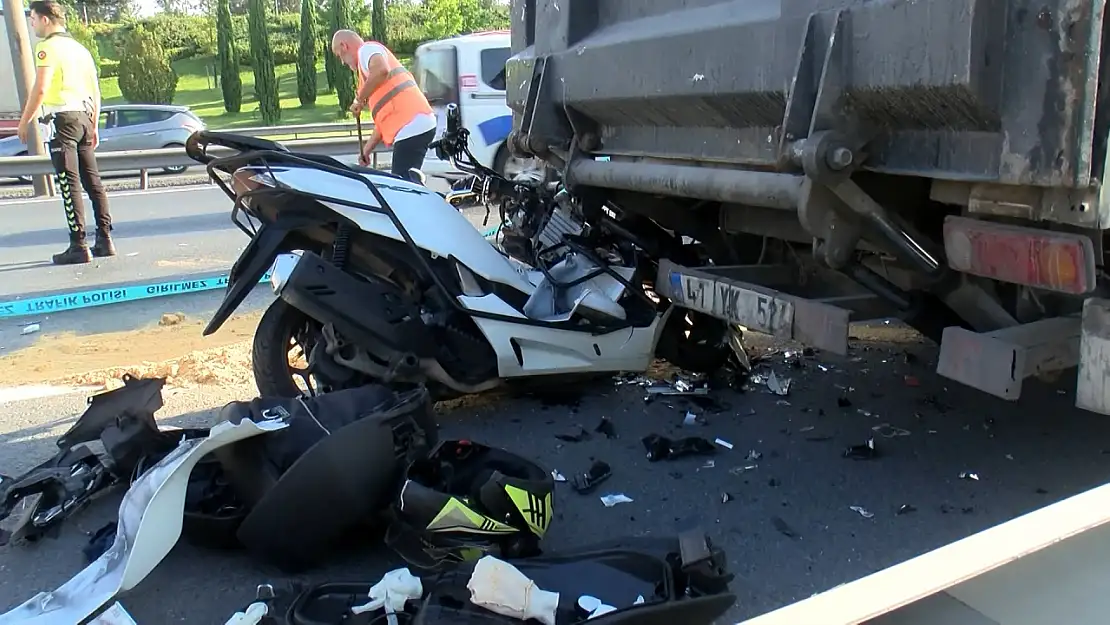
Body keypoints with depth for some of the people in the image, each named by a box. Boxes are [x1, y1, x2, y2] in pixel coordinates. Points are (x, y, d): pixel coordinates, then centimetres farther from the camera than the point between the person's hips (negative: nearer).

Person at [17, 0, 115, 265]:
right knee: (93, 181, 8)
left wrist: (25, 121, -7)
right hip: (84, 117, 8)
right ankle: (105, 240, 10)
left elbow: (40, 88, -15)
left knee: (69, 184, -7)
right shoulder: (79, 47, 18)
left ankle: (79, 246, -8)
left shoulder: (47, 46, -6)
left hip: (62, 119, -7)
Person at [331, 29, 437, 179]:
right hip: (417, 125, 10)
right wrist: (366, 150, 31)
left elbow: (382, 70, -24)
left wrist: (360, 99, -9)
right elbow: (385, 116, 31)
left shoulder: (367, 49, 4)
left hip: (411, 127, -10)